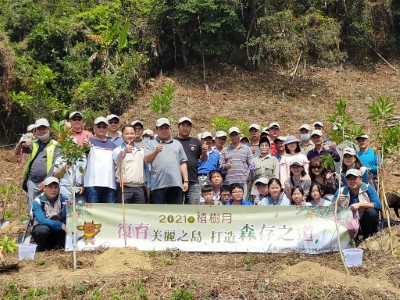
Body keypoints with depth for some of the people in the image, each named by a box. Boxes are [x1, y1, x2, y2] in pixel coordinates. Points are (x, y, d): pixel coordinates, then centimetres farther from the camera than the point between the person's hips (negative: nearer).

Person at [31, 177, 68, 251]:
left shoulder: (63, 199, -4)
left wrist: (67, 206, -37)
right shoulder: (37, 202, -14)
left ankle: (59, 246, -5)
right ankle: (41, 247, -5)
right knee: (43, 229, -38)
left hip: (58, 231, 3)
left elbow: (64, 217, -18)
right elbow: (41, 220, -29)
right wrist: (61, 225, -38)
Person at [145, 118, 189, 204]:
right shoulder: (151, 144, 10)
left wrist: (186, 181, 7)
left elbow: (183, 164, 16)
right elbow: (147, 159, -6)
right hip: (158, 184, -3)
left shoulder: (177, 144, 19)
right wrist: (155, 151, -25)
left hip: (176, 184, 3)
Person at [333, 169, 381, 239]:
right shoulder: (341, 191, -1)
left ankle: (369, 237, -7)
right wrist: (338, 202, -29)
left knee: (371, 212, -29)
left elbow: (378, 205, -17)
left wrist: (360, 204, -26)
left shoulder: (368, 188, -6)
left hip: (365, 221, -1)